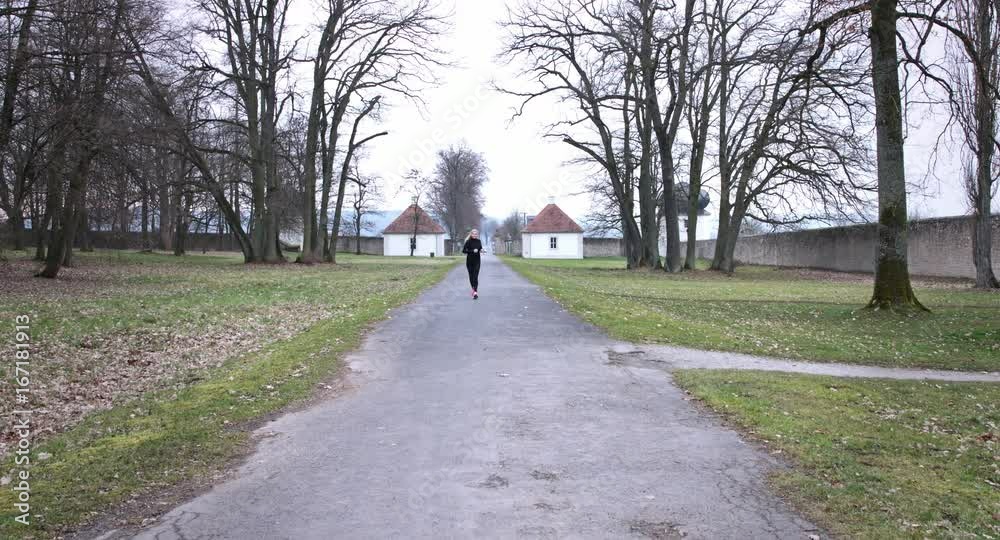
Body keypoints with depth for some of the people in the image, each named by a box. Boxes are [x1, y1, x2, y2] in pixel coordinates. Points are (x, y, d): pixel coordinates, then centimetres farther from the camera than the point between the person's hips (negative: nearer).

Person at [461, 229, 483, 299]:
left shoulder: (478, 241, 5)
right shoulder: (468, 242, -6)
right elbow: (463, 250, -12)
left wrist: (481, 250, -3)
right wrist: (472, 251, -20)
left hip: (477, 261, 1)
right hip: (469, 261, -1)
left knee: (475, 276, -11)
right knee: (471, 276, 9)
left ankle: (475, 292, -20)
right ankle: (474, 289, 31)